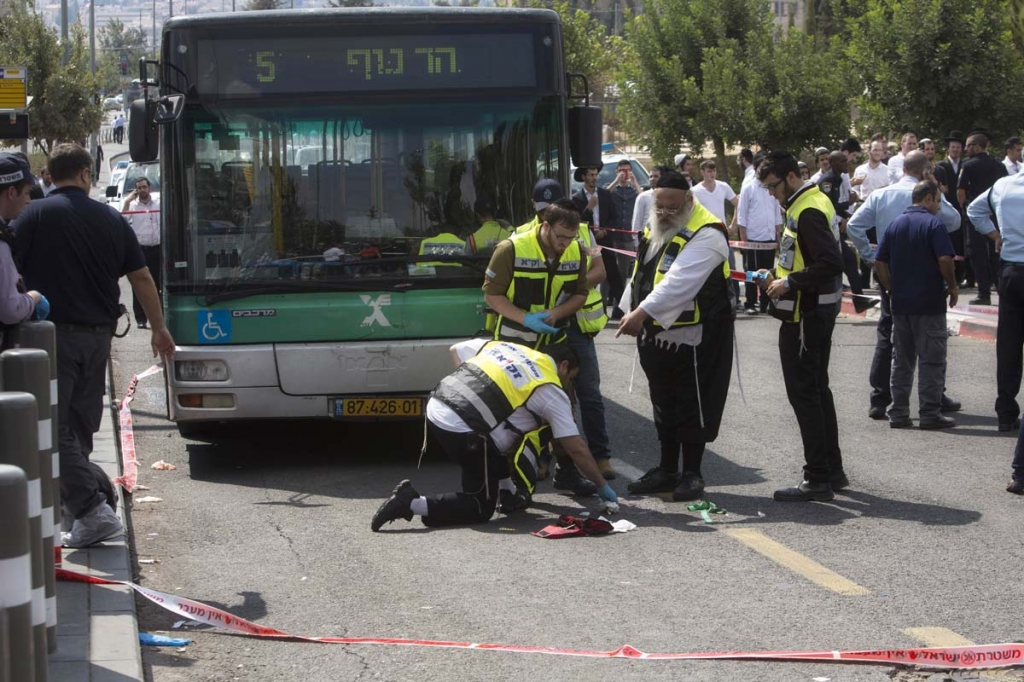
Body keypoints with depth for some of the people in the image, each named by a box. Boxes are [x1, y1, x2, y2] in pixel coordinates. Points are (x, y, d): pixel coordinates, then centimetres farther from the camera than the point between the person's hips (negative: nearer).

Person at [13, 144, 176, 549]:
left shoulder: (35, 216, -6)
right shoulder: (111, 219, 8)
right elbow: (142, 278, 12)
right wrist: (159, 329, 21)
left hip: (54, 333, -5)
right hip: (99, 334, 5)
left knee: (57, 427, -5)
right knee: (82, 424, 16)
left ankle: (92, 510, -15)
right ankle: (71, 499, 24)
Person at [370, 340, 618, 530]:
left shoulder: (502, 346, 21)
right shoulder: (552, 392, 7)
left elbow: (456, 350, 34)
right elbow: (576, 449, 8)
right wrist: (603, 487, 20)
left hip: (435, 409, 7)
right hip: (463, 432, -7)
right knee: (481, 509, 6)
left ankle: (506, 490, 36)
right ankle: (412, 504, -8)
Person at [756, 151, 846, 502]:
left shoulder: (808, 212, -19)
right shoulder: (808, 203, 13)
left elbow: (831, 263, -28)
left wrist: (790, 282, -21)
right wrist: (778, 276, 10)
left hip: (806, 315, -11)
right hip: (816, 312, 11)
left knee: (804, 393, -6)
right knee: (816, 390, 17)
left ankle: (817, 479, -3)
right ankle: (832, 469, 26)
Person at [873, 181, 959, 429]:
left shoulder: (895, 225, 9)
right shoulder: (933, 224, -9)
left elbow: (880, 262, 7)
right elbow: (945, 259, -18)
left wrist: (891, 288, 13)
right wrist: (952, 287, -5)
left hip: (900, 303, 6)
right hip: (929, 304, -6)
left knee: (901, 360, 12)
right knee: (931, 361, 0)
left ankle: (898, 413, 12)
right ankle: (930, 414, -1)